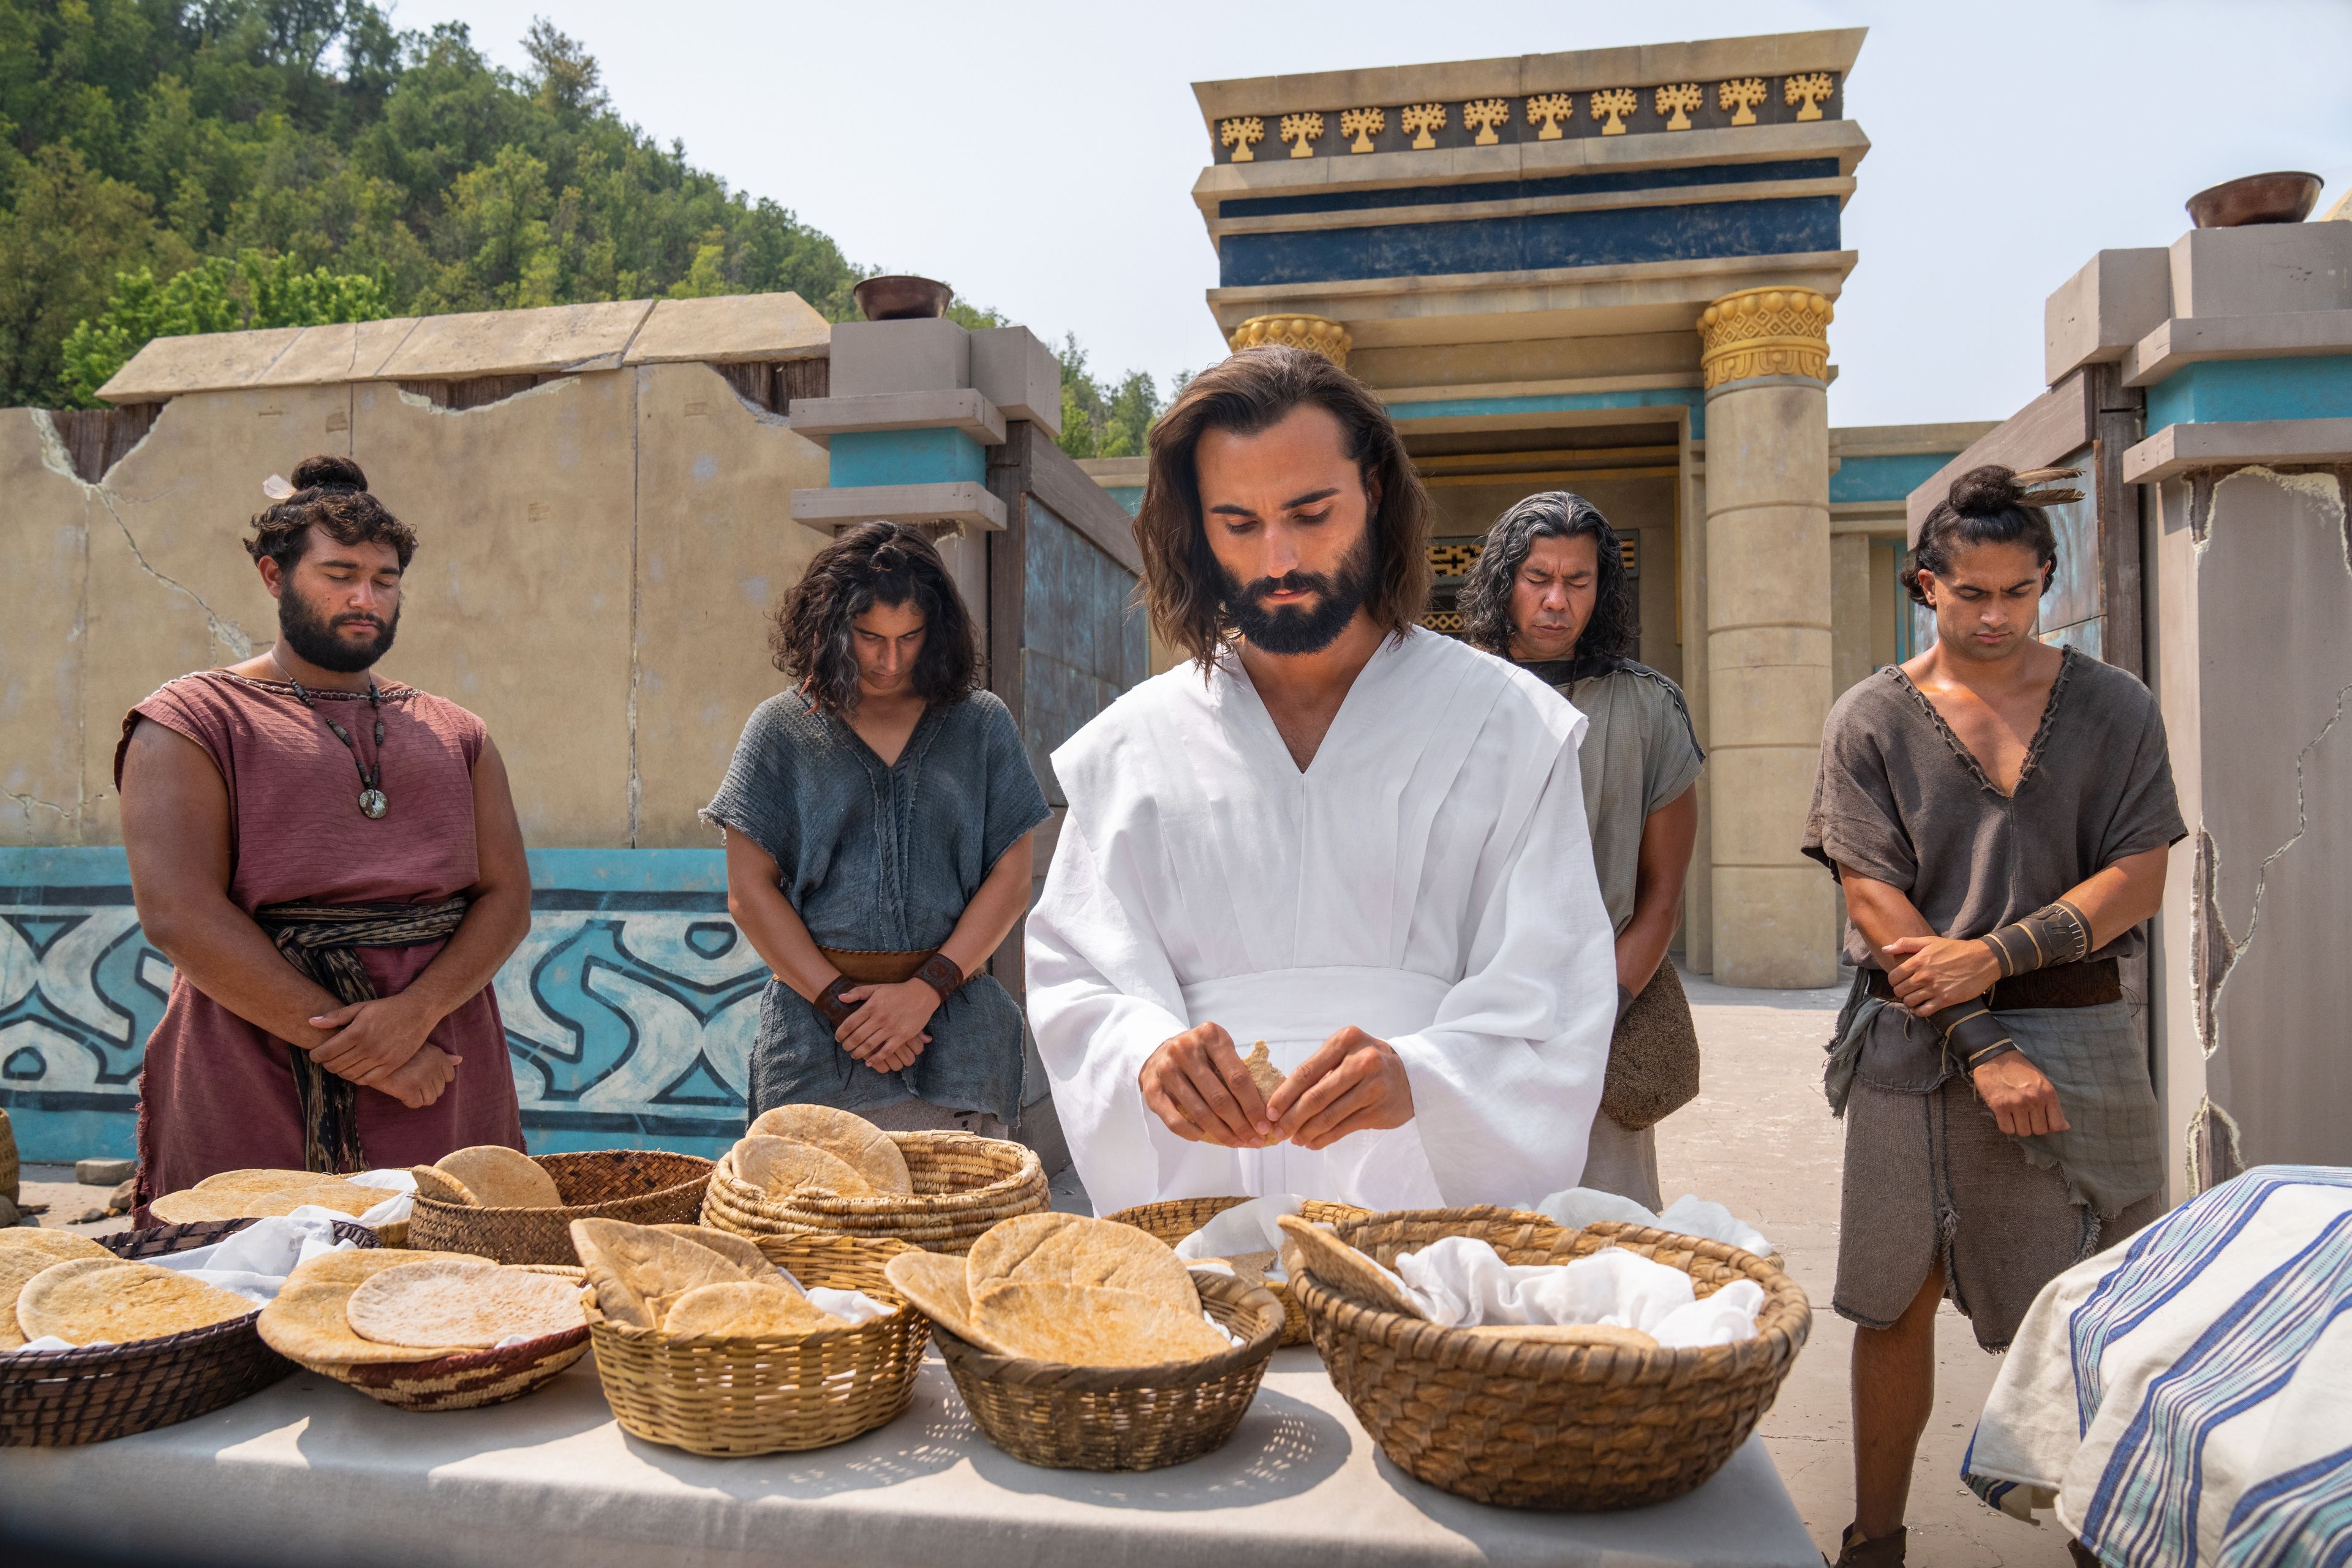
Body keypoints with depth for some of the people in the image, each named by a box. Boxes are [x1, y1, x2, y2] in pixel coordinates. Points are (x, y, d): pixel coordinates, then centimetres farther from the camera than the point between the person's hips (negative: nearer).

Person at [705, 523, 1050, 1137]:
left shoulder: (981, 724, 8)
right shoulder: (781, 729, 7)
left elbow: (1011, 878, 4)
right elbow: (749, 891, 3)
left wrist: (926, 990, -8)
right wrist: (840, 1000, -7)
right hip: (815, 1038, 0)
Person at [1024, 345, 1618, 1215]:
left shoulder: (1507, 723, 7)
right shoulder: (1130, 744, 12)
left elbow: (1552, 1005, -1)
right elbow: (1073, 979, 7)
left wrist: (1415, 1077, -20)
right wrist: (1149, 1055, -15)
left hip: (1429, 1208, -1)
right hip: (1196, 1214, 2)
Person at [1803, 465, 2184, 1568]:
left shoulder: (2113, 709, 7)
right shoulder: (1871, 721, 1)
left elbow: (2139, 877, 1)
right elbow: (1874, 903, -5)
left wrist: (1997, 955, -13)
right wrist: (1984, 1048, -12)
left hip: (2074, 1034, 1)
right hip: (1915, 1046, -1)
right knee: (1895, 1302, 6)